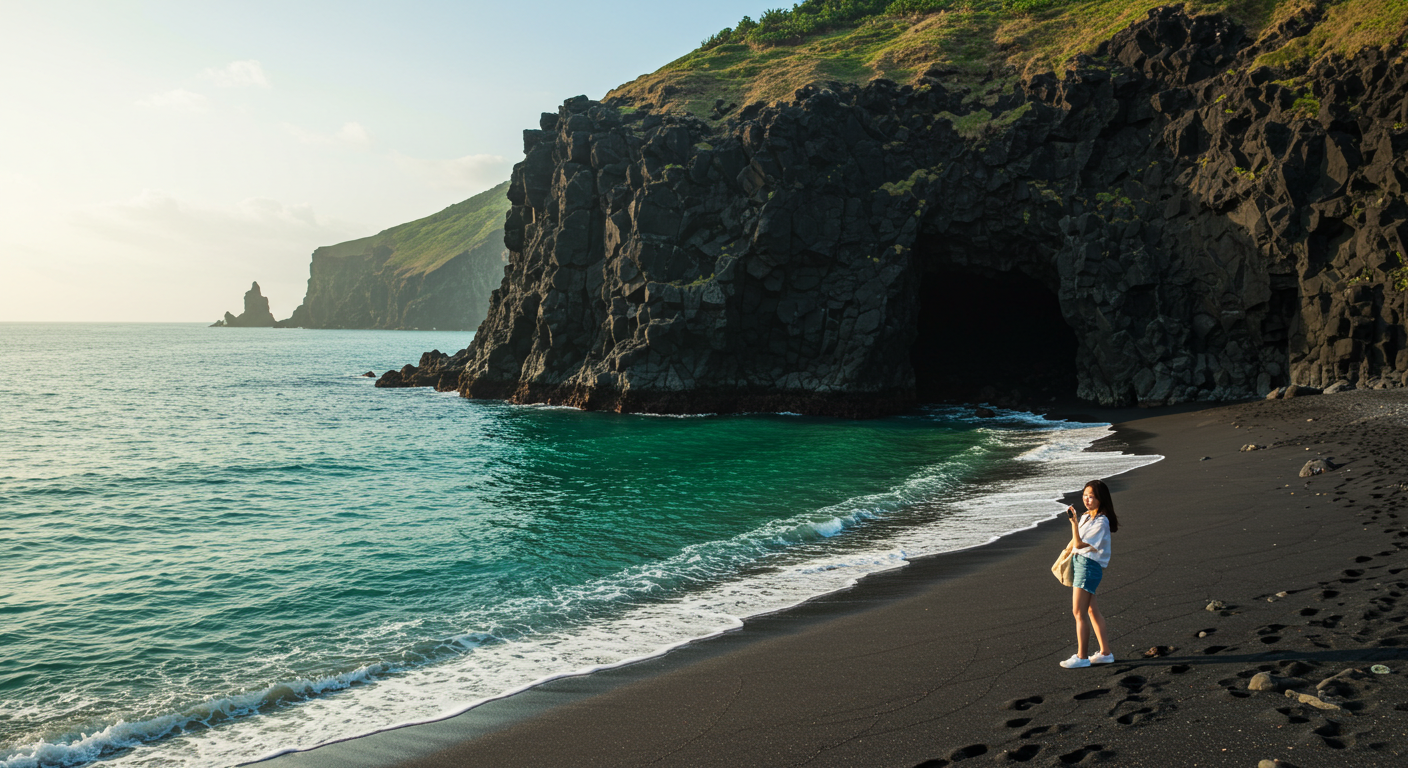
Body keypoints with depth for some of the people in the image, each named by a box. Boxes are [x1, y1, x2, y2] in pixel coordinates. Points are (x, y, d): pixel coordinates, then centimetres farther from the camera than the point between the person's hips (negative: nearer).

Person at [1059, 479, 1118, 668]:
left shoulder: (1101, 522, -17)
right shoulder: (1086, 517, 10)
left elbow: (1079, 543, -23)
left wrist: (1074, 521, -30)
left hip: (1089, 566, -9)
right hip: (1077, 562, 9)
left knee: (1079, 613, -5)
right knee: (1092, 611, 14)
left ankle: (1081, 656, 2)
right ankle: (1105, 652, 22)